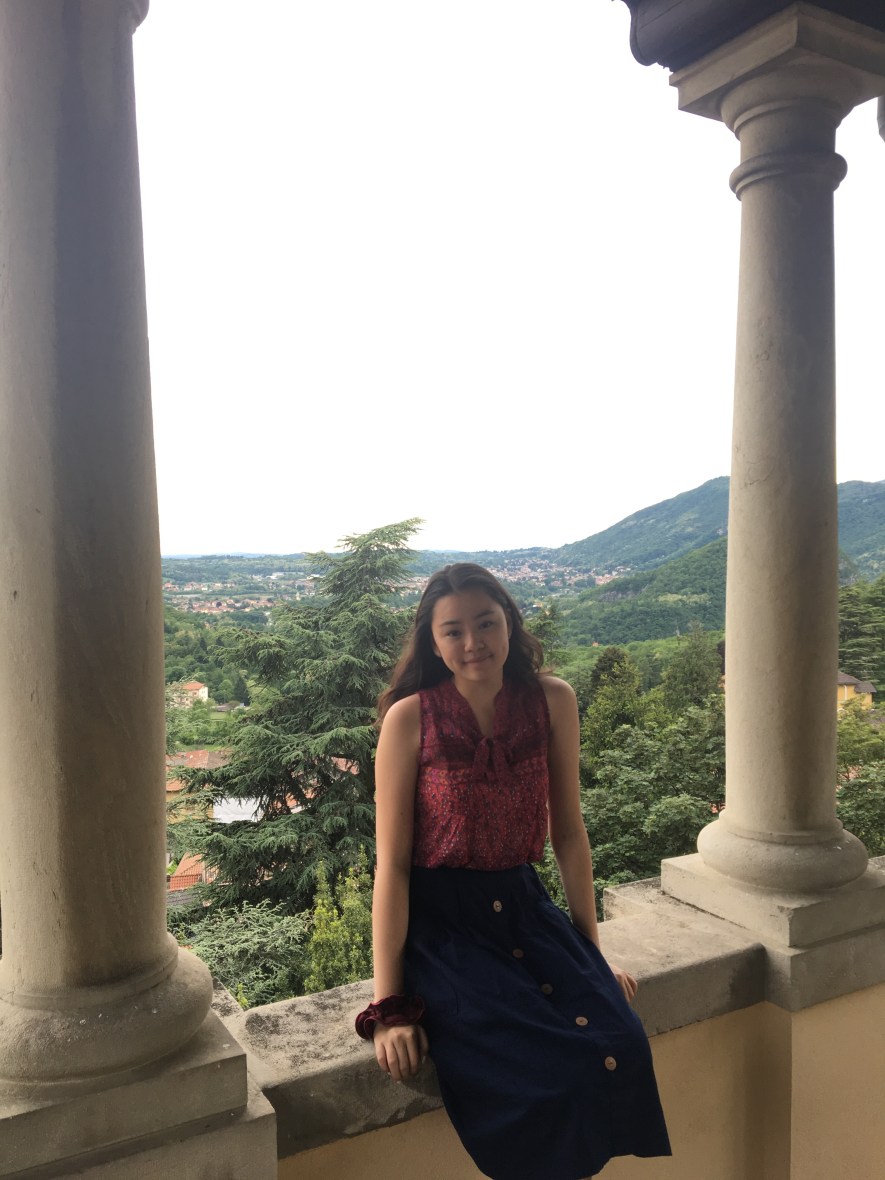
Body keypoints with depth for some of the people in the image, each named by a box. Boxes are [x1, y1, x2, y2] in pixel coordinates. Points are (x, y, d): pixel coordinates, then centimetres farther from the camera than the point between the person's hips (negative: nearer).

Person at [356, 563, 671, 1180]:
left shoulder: (552, 700, -3)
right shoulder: (410, 718, -11)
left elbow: (569, 832, 6)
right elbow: (392, 863, -10)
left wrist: (593, 951, 9)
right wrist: (390, 1006, -11)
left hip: (527, 909, 4)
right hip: (441, 924, -3)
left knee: (620, 1045, -18)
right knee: (539, 1079, -21)